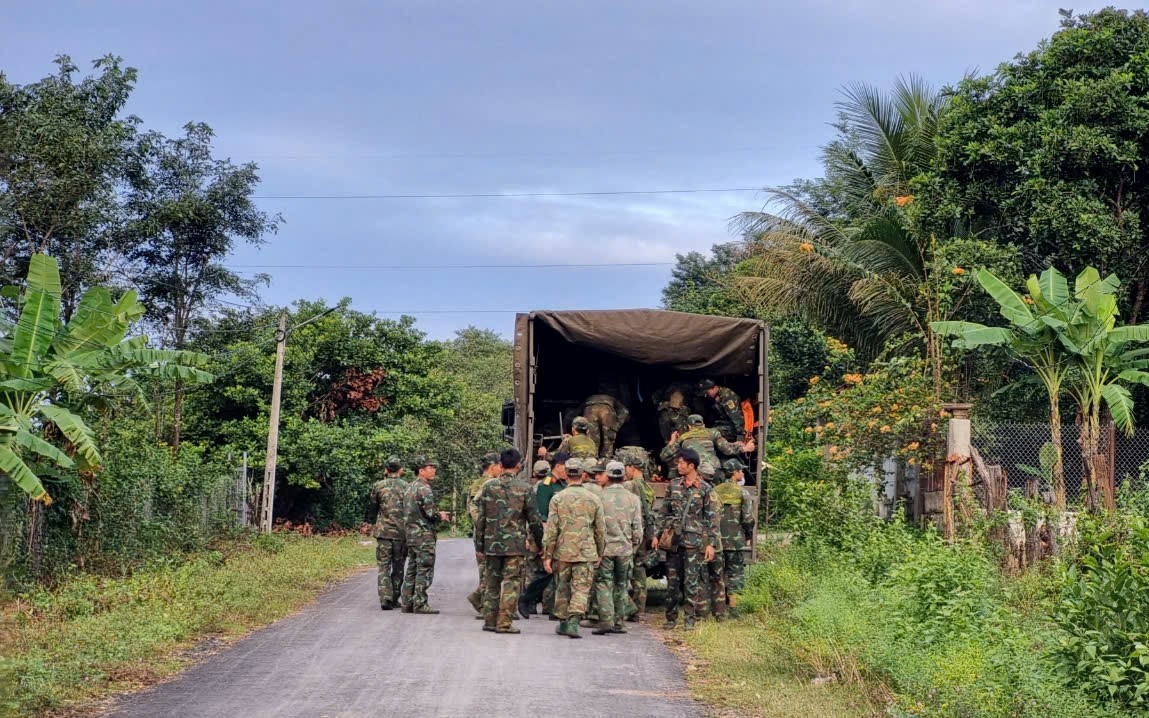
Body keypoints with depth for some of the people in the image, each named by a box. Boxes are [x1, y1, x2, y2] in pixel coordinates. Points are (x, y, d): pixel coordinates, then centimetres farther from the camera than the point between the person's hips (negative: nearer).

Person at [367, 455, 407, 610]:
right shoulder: (407, 487, -1)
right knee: (398, 567, 13)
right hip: (402, 532, 1)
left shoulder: (378, 486, -1)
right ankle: (394, 599, 17)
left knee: (383, 566, 2)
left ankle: (385, 598, -11)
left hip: (383, 532, -1)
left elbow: (373, 505, 12)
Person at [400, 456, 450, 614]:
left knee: (412, 570, 12)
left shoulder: (410, 487, 15)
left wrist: (438, 514, 17)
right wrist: (441, 517, 1)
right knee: (425, 571, -6)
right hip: (424, 535, -10)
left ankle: (408, 604, 13)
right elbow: (431, 512, -20)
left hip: (411, 533, 10)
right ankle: (420, 604, -6)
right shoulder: (424, 488, -15)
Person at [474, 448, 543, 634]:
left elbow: (480, 519, 2)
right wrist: (540, 543, 9)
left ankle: (490, 620, 17)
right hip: (515, 545, -3)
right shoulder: (524, 488, -6)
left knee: (491, 583, 13)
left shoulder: (488, 486, 1)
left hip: (491, 544, 3)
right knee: (511, 583, 1)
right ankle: (504, 623, -2)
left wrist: (479, 546, 8)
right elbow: (534, 520, -3)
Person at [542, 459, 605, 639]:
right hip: (586, 553, 0)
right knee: (581, 589, 0)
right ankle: (573, 621, -17)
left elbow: (551, 529, -5)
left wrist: (547, 555, -1)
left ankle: (563, 623, 23)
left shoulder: (557, 499, -3)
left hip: (562, 552, 0)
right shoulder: (594, 500, 1)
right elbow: (600, 530, 6)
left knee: (562, 588, 15)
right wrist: (600, 553, 17)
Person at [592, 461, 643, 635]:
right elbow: (637, 529, 2)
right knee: (621, 586, 12)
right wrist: (634, 545, 17)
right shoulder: (633, 499, 1)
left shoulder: (599, 497, -6)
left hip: (604, 548, -2)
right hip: (625, 549, 2)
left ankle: (606, 620, -9)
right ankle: (618, 622, 14)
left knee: (603, 584, 1)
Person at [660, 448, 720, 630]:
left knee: (692, 581, -3)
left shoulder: (705, 489, -2)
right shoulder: (673, 485, 10)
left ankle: (691, 618, 4)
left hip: (694, 541, -4)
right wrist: (665, 530, 6)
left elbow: (712, 519, -3)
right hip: (674, 540, 4)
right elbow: (666, 511, 16)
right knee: (672, 580, 6)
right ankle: (671, 617, 14)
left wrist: (711, 543, -7)